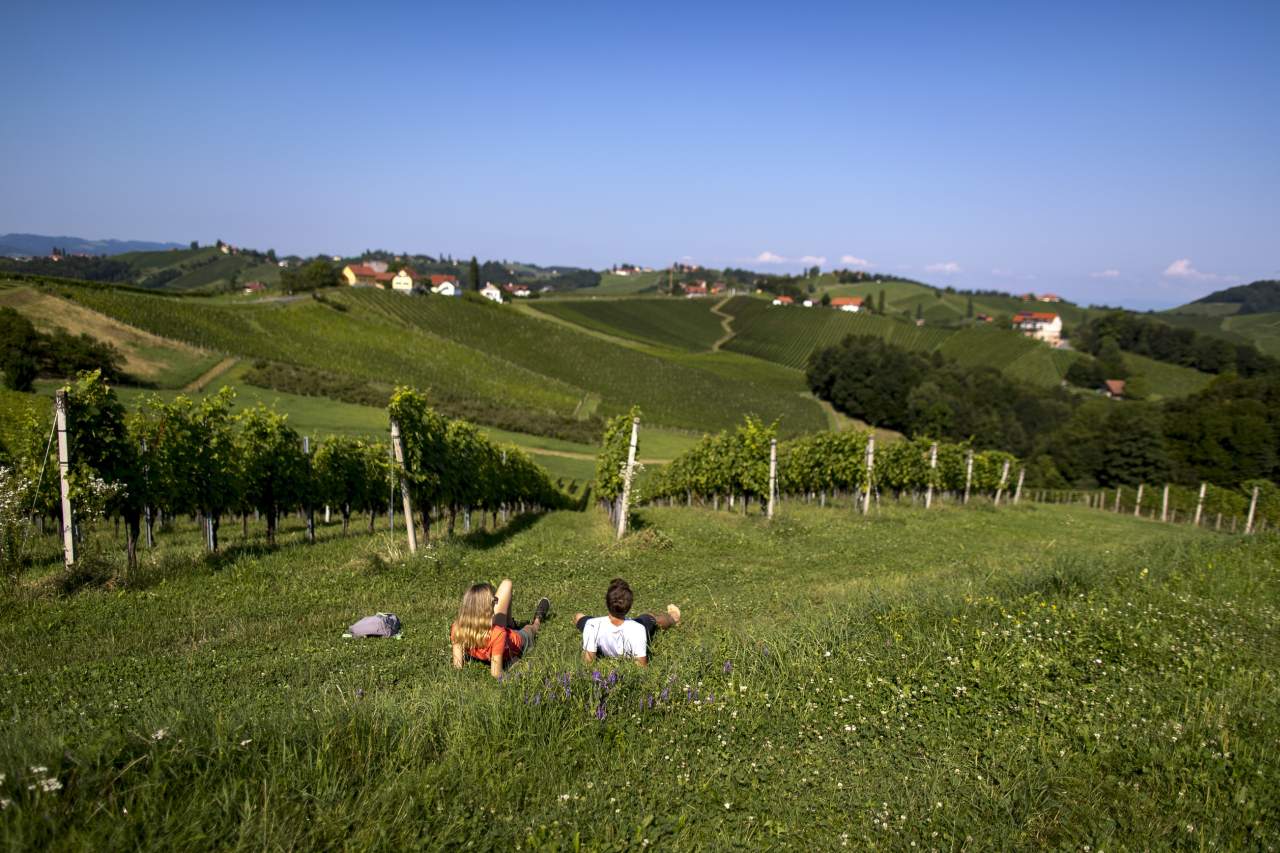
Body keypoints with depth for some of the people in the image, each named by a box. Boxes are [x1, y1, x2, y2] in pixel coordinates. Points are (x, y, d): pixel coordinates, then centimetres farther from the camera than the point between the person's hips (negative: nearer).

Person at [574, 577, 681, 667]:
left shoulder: (593, 626, -43)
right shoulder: (638, 629, -42)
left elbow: (587, 662, -30)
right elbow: (642, 666, -32)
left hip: (603, 654, 0)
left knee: (578, 616, 25)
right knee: (649, 617, 26)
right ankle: (672, 619, 62)